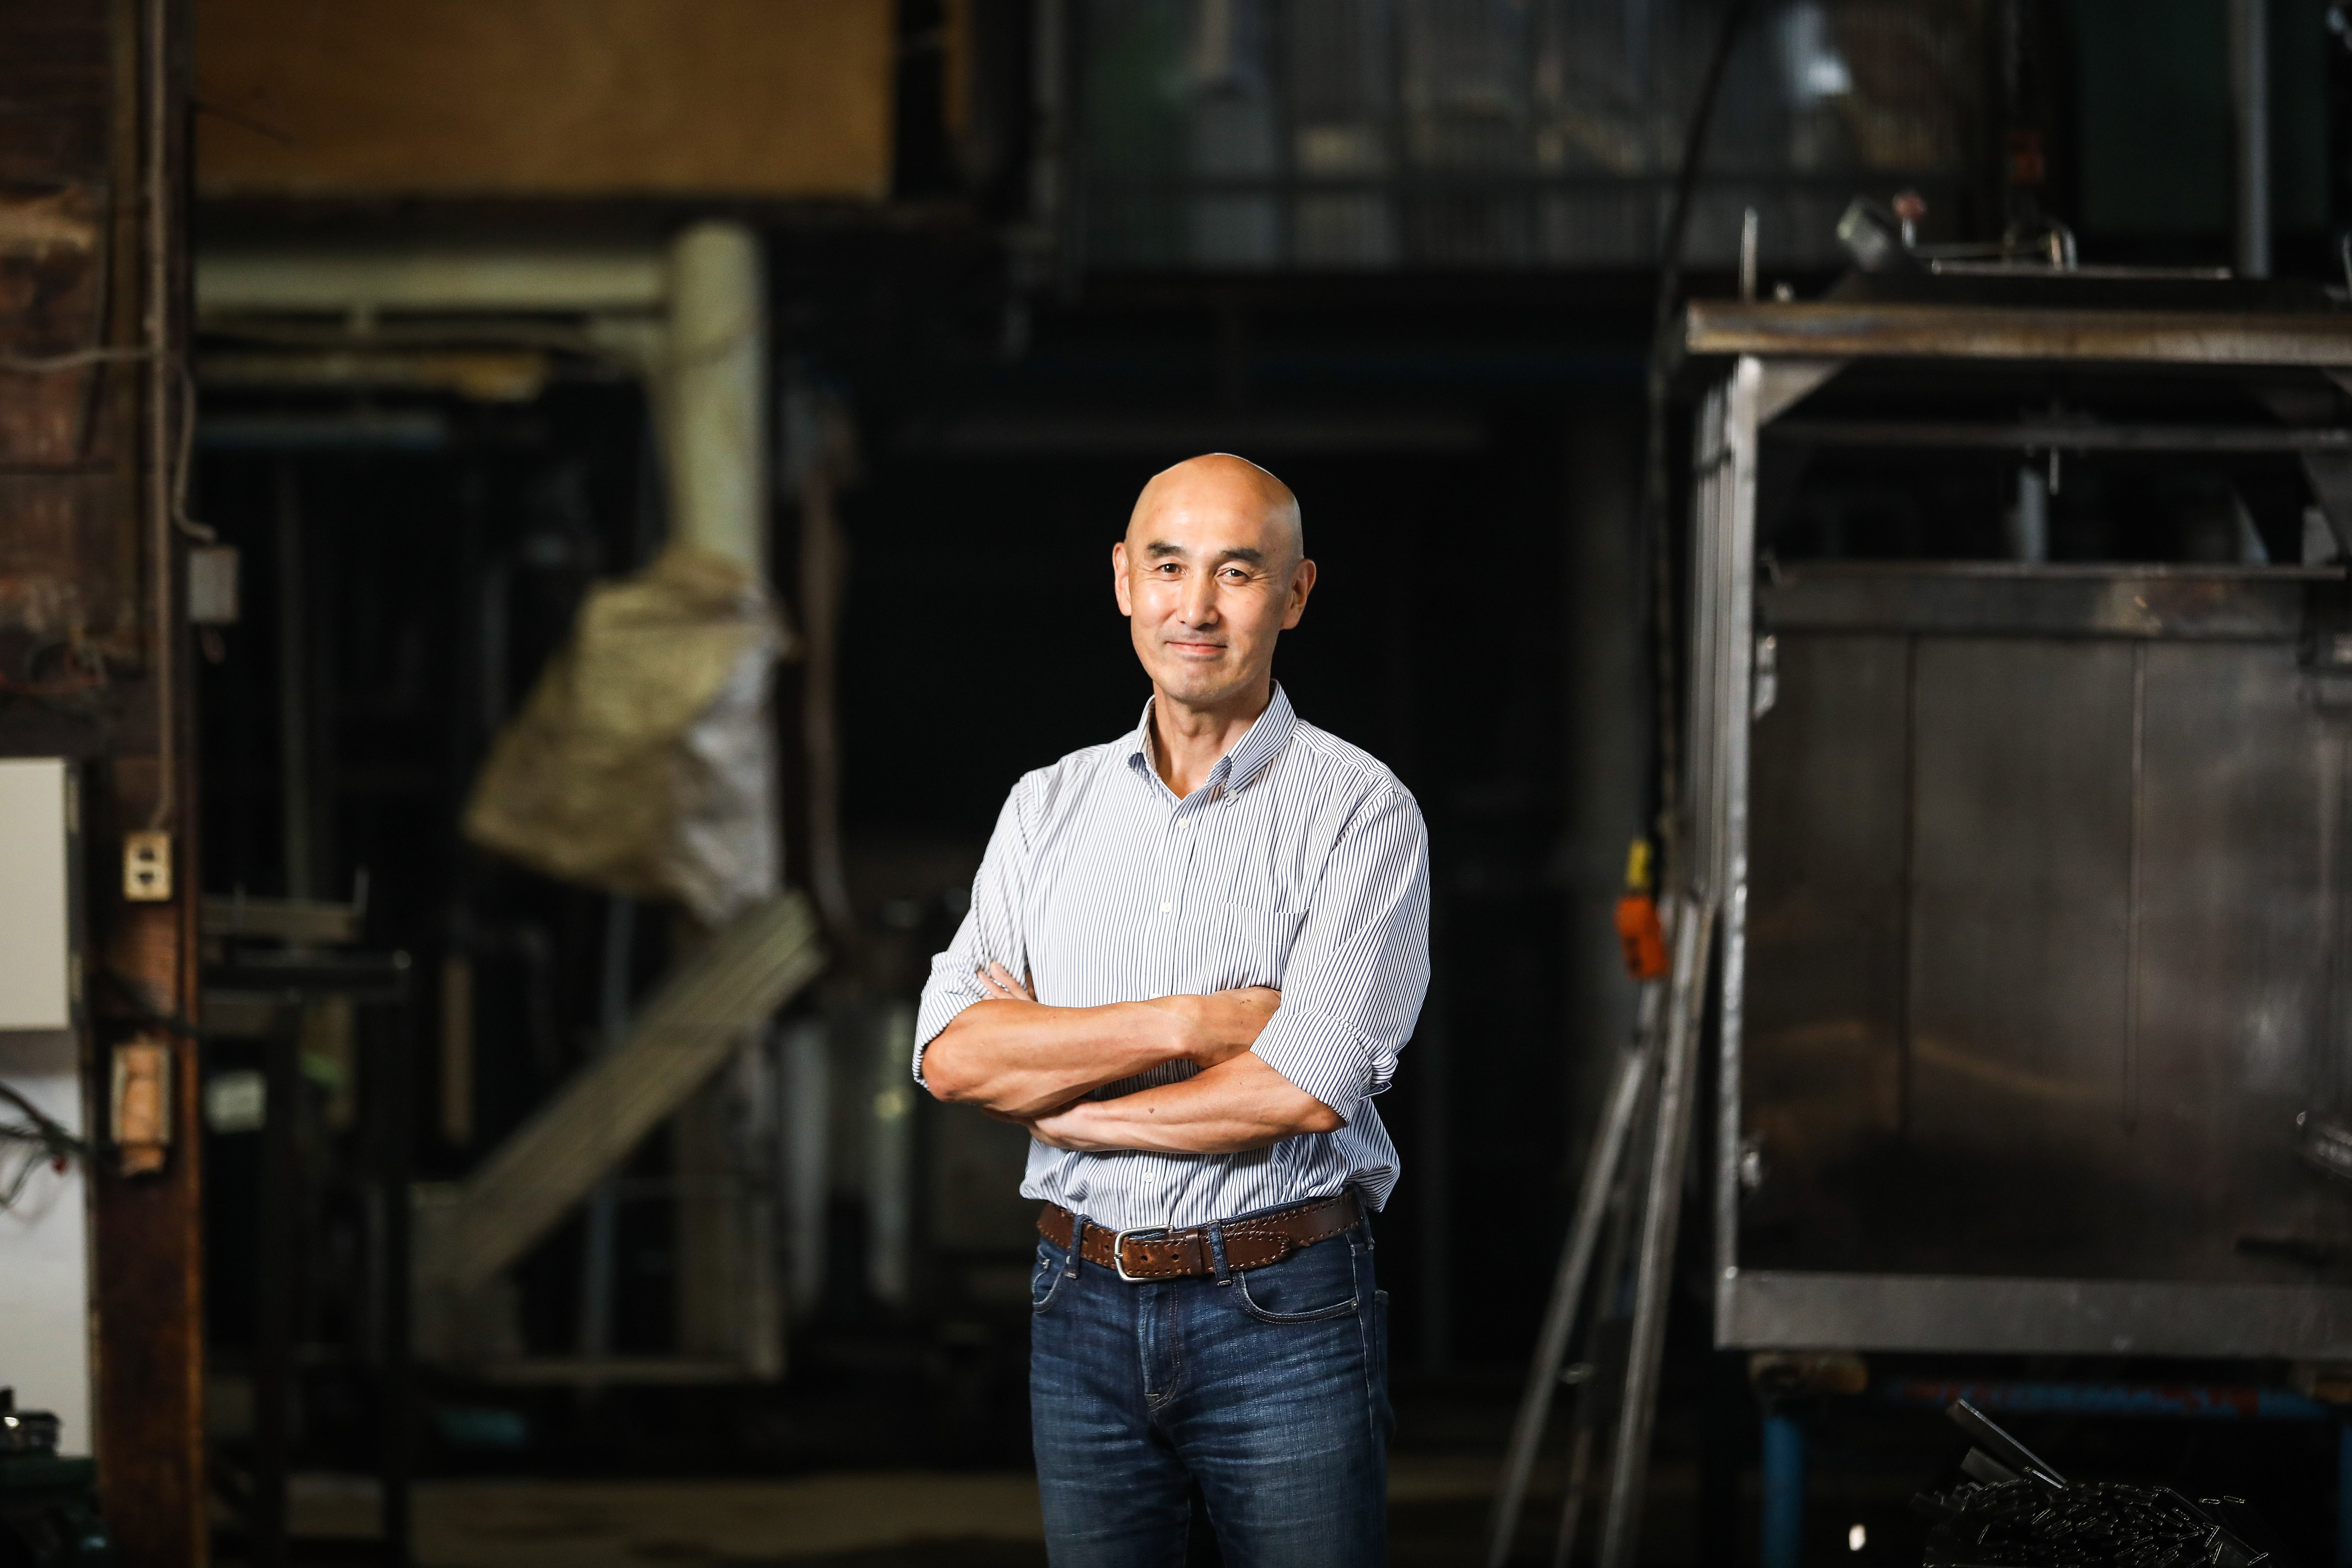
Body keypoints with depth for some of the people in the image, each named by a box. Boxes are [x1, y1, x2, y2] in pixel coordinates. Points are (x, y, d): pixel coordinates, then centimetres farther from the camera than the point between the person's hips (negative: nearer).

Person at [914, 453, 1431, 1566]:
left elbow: (1307, 1090, -17)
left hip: (1285, 1317, -4)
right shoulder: (1050, 807, 9)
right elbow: (952, 1054, -3)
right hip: (1083, 1309, 4)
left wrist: (1064, 1104, -7)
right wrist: (1188, 1025, -14)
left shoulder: (1361, 814, -5)